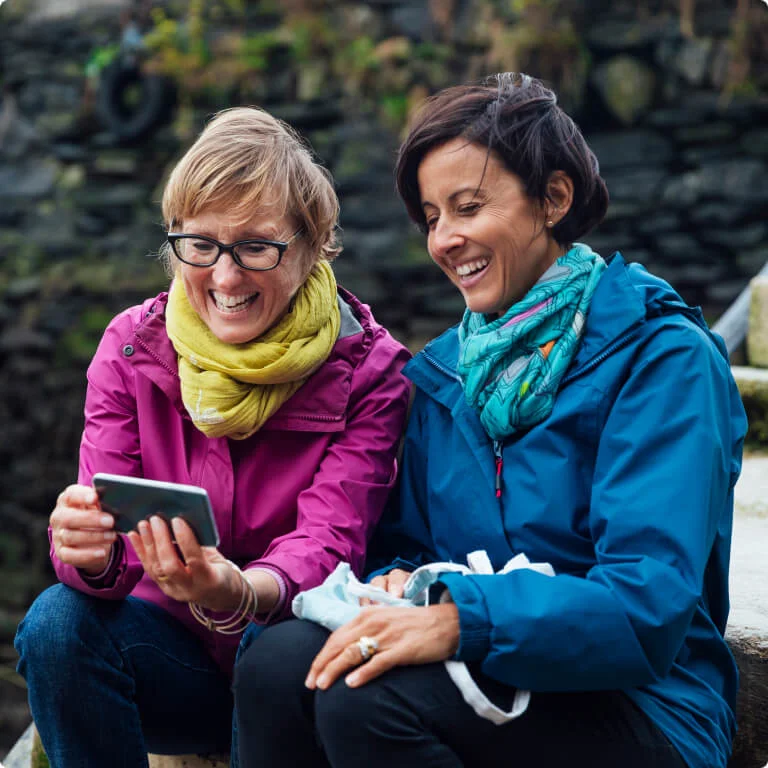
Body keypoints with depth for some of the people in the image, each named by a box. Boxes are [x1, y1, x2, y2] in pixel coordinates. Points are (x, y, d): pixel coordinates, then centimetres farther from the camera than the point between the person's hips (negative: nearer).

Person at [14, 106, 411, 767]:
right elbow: (106, 521, -11)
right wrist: (89, 554, -38)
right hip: (174, 651, 3)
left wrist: (238, 595, -45)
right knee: (59, 622, -27)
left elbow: (329, 543, -21)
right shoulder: (132, 347, -3)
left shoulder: (369, 372, -10)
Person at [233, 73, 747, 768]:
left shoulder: (664, 358, -9)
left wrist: (459, 618, -31)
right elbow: (411, 546, 16)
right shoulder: (446, 372, 12)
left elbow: (649, 604, -20)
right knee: (277, 659, -24)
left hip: (640, 708, -5)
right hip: (492, 682, 5)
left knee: (365, 698, -31)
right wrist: (398, 582, -9)